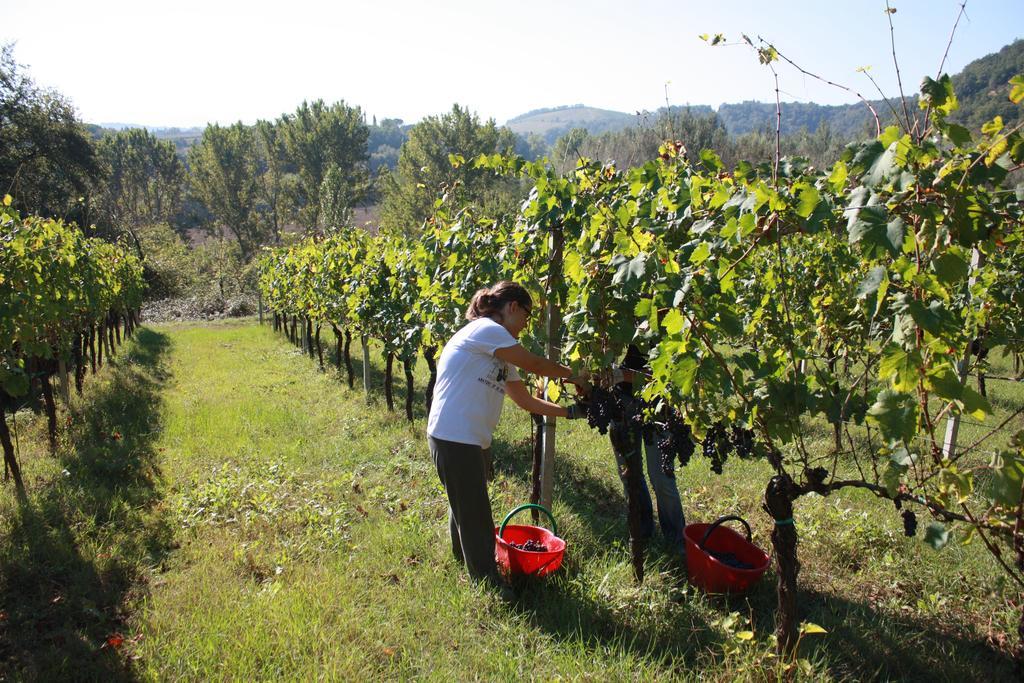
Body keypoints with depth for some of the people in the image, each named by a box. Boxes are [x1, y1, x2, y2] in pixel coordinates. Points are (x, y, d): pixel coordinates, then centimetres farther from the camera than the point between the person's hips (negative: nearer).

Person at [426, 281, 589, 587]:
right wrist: (574, 376, 4)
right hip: (454, 438, -9)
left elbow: (526, 400, 15)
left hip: (474, 441, 9)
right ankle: (489, 583, 17)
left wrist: (569, 411, 9)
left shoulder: (500, 353, 15)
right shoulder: (485, 329, -14)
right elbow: (533, 364, -11)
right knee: (474, 515, 3)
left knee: (467, 508, 22)